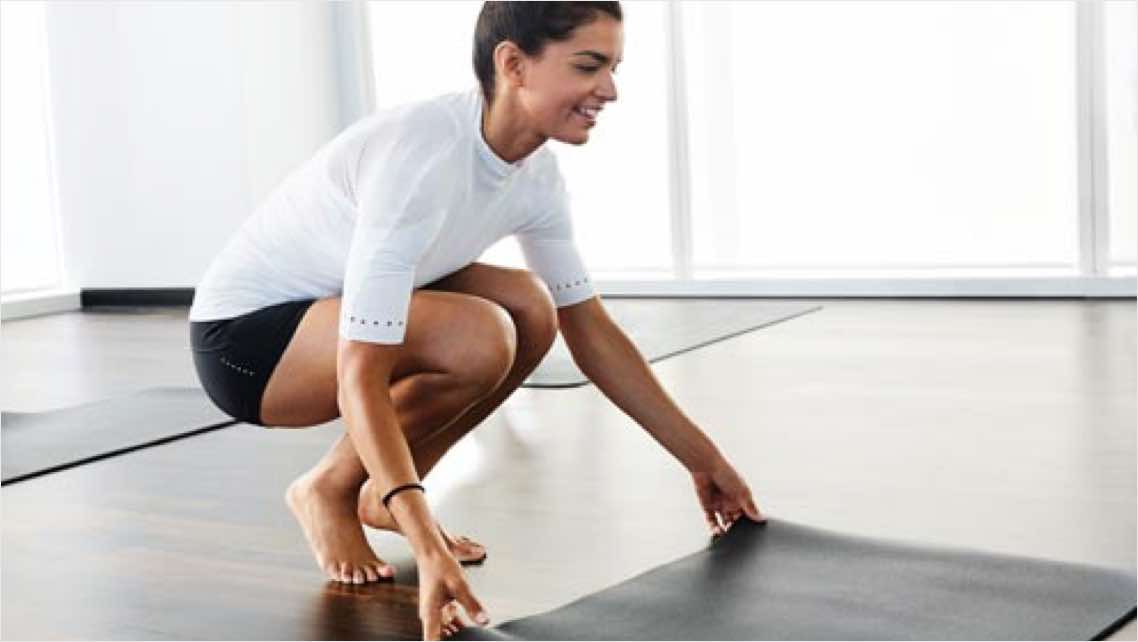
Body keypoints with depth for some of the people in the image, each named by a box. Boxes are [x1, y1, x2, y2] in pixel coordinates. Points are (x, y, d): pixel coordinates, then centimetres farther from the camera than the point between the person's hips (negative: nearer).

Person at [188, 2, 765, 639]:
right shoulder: (420, 157, -33)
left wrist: (702, 458, 1)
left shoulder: (536, 172, -8)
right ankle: (328, 489, -4)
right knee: (479, 339, -28)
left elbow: (591, 330, 1)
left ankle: (385, 493, 5)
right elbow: (360, 379, -37)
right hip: (242, 333, -8)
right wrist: (429, 550, -46)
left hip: (342, 314, 8)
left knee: (531, 310, -11)